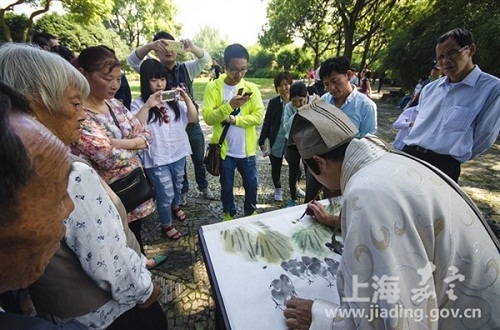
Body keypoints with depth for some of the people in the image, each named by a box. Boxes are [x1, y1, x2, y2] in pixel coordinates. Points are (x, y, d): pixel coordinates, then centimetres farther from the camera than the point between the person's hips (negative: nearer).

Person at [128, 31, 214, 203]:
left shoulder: (186, 68, 0)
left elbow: (205, 59, -15)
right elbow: (133, 60, -18)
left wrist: (192, 47, -37)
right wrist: (150, 45, -37)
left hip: (192, 124, 2)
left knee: (199, 159, 16)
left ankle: (203, 186, 38)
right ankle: (183, 190, 35)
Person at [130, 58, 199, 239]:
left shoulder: (174, 100, 2)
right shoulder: (139, 104, -9)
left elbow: (193, 118, -4)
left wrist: (186, 98, -18)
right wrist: (148, 106, -31)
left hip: (178, 153, 5)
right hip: (157, 158, -4)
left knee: (177, 186, 24)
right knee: (166, 193, 5)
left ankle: (175, 206, 55)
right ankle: (166, 224, 29)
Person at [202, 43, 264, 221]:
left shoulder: (251, 88, -1)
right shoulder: (213, 87, -7)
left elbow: (258, 117, -10)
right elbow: (208, 117, -16)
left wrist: (234, 119, -19)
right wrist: (230, 105, -28)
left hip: (247, 149, 2)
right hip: (224, 150, -1)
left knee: (251, 185, 16)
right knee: (226, 186, 16)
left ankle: (251, 213, 42)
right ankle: (229, 214, 42)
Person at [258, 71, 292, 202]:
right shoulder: (273, 102, -6)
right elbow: (267, 122, -2)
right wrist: (262, 140, -4)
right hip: (276, 141, 0)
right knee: (276, 167, 13)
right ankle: (278, 190, 37)